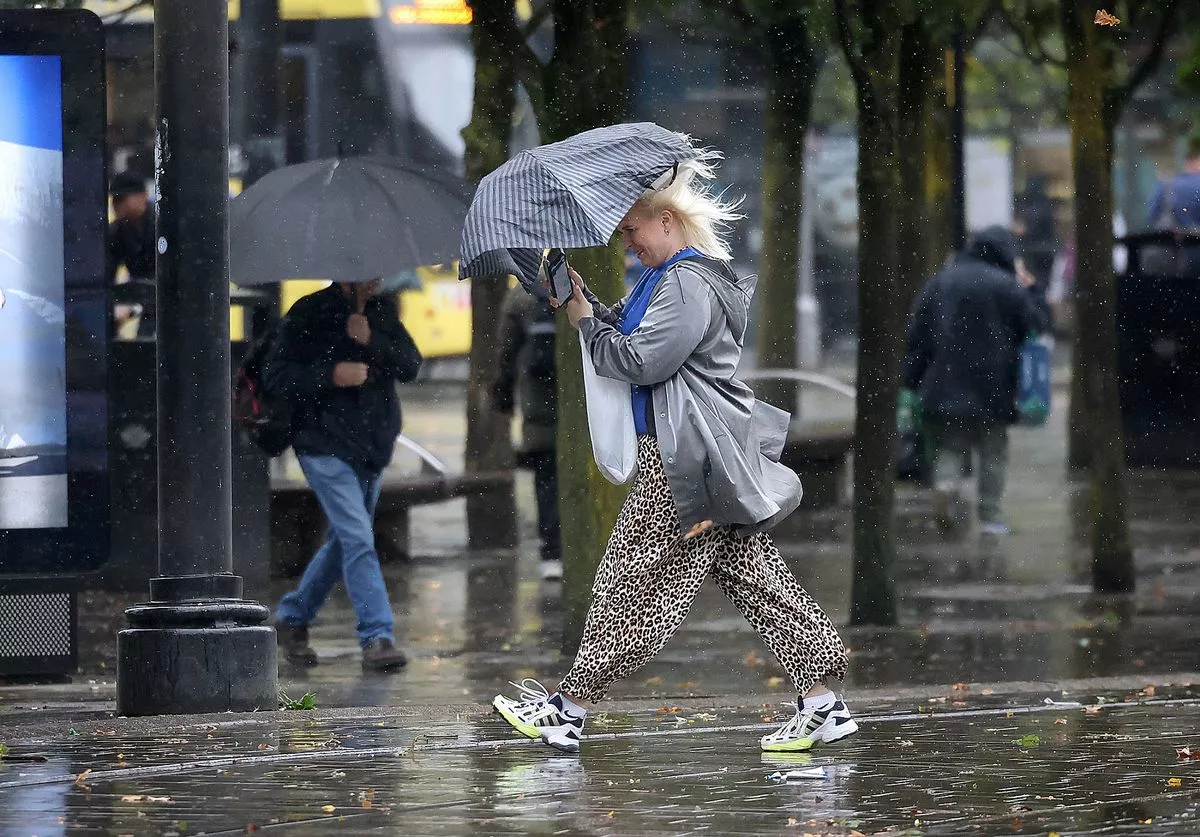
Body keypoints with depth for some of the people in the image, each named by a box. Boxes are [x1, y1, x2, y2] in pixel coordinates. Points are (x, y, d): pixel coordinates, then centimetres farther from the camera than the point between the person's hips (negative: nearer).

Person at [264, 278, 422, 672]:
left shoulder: (383, 310, 9)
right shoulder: (310, 313, -8)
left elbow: (411, 365, 1)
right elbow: (275, 375, -9)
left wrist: (372, 341, -14)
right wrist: (331, 375, -20)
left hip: (371, 447, 7)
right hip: (326, 447, -7)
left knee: (344, 541, 16)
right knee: (358, 539, -16)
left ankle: (292, 617, 32)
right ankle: (376, 637, -18)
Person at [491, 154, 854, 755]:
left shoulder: (688, 285, -15)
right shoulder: (672, 277, 18)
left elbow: (641, 360, -19)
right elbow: (623, 330, 24)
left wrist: (586, 322, -5)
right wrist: (582, 299, 9)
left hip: (683, 460, -10)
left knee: (632, 581, -4)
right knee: (754, 577, 7)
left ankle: (568, 709, 1)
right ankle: (821, 705, 4)